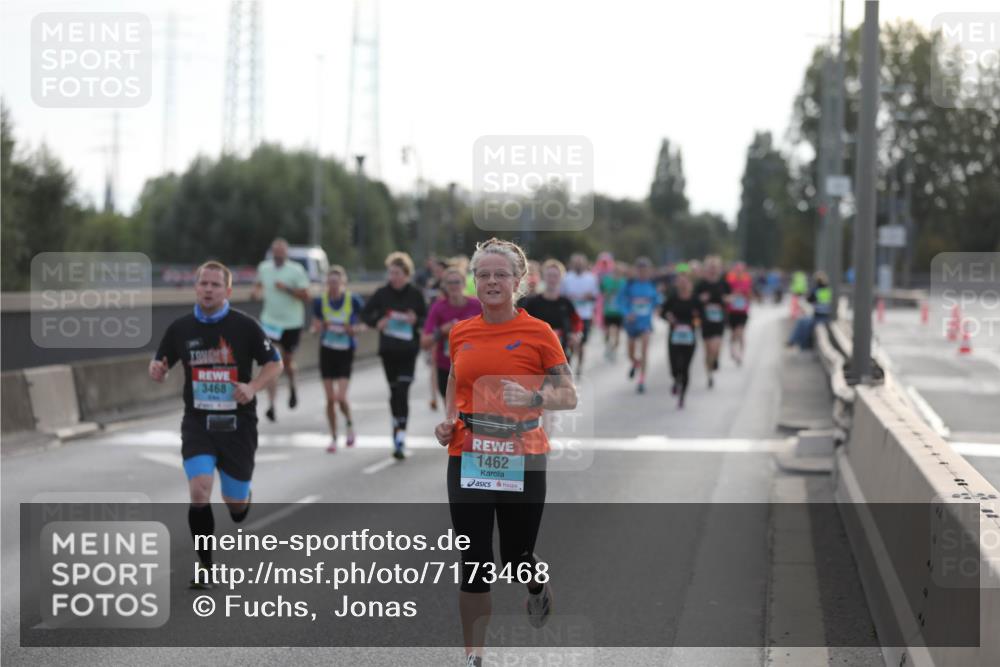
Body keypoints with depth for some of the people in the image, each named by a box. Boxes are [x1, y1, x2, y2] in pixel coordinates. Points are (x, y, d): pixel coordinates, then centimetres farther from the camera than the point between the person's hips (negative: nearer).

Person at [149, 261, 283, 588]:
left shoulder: (245, 325, -7)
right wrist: (156, 371, -12)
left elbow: (274, 362, 0)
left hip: (238, 425, -1)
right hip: (197, 423, 1)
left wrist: (253, 387, -18)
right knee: (199, 492, -18)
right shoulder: (180, 328, 0)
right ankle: (204, 566, -5)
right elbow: (161, 363, 12)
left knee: (235, 502, 7)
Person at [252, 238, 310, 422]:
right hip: (270, 322, 1)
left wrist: (286, 288, -23)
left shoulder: (296, 270, -9)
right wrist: (256, 292, -1)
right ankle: (271, 405, -13)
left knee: (287, 362, 14)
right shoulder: (263, 267, 2)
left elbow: (305, 296, -11)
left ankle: (292, 387, 48)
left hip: (292, 324, -1)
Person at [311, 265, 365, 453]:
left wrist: (354, 328, -17)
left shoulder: (353, 300, -12)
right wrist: (321, 327, -15)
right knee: (330, 399, 5)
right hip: (327, 350, 3)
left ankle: (349, 425, 18)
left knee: (341, 397, -12)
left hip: (346, 352, -2)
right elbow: (316, 326, 7)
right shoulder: (320, 301, -5)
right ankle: (333, 438, 19)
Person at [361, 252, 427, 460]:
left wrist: (416, 320, -16)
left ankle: (400, 441, -19)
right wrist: (377, 322, -11)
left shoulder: (415, 294, -1)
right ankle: (397, 426, 35)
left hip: (408, 350, -2)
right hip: (388, 349, 2)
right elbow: (365, 314, 9)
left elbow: (426, 318, 6)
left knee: (403, 391, -13)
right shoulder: (382, 293, 2)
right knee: (394, 390, 13)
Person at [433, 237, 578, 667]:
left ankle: (538, 585, 46)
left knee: (516, 558, 9)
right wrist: (448, 420, 4)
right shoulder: (460, 333, 6)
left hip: (521, 461, -2)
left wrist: (532, 398, -22)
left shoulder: (539, 333, -5)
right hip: (467, 459, 2)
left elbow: (568, 396, -3)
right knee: (474, 562, 0)